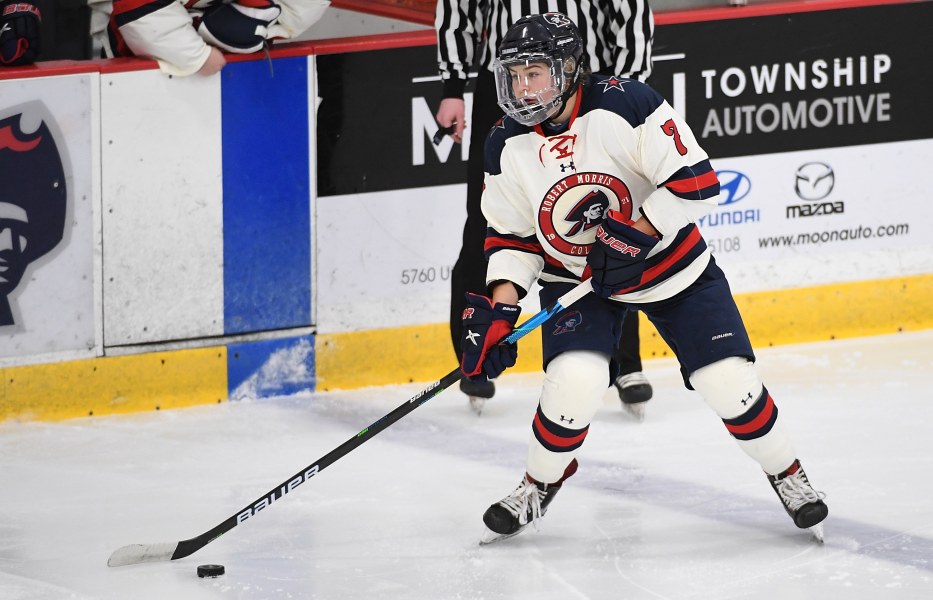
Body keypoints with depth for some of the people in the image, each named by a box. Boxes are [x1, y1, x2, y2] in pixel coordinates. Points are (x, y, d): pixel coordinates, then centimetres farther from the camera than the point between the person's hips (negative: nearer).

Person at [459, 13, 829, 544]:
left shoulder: (625, 104, -24)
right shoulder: (508, 147, -10)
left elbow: (697, 181, -24)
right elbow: (512, 235, 1)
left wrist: (636, 235, -28)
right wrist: (499, 307, -11)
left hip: (669, 262, -2)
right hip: (576, 278, 2)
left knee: (729, 380, -6)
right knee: (574, 382, -21)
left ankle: (786, 473, 21)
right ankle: (539, 487, 5)